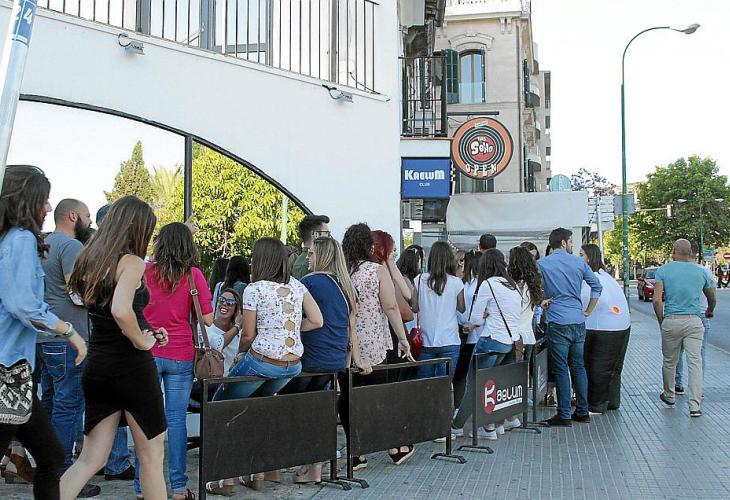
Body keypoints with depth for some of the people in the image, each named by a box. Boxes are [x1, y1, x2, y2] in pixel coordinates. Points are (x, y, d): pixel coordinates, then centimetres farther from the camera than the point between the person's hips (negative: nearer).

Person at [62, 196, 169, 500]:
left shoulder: (89, 260, 9)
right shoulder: (131, 262, -14)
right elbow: (121, 310, -31)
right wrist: (142, 341, -15)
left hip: (96, 368, 7)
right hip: (132, 366, -7)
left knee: (91, 459, 11)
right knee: (151, 456, 8)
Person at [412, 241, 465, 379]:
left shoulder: (420, 280, -5)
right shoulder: (456, 283, -7)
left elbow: (415, 308, 2)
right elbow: (462, 309, 5)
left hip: (425, 341, 2)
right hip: (449, 341, -1)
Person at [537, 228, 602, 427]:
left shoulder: (542, 264, -2)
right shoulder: (578, 262, 6)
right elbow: (597, 286, 9)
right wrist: (588, 311, 14)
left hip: (558, 323, -4)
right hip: (578, 322, 4)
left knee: (561, 370, 0)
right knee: (578, 367, 13)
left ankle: (564, 415, 3)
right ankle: (582, 412, 18)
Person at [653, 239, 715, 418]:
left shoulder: (663, 270, 0)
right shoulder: (701, 272, 8)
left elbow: (657, 300, -11)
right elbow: (712, 297, 23)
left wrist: (661, 321, 3)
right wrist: (710, 312, 44)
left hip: (671, 321, -1)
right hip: (694, 322, 1)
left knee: (669, 361, 15)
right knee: (695, 362, -2)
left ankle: (669, 396, 32)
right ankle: (695, 405, -9)